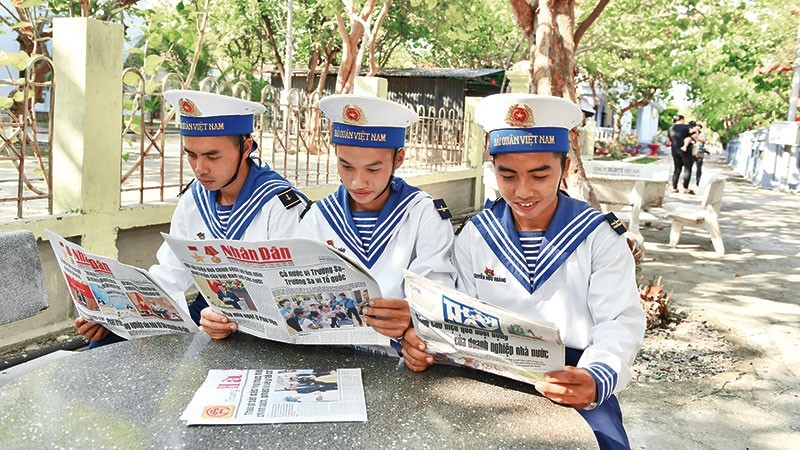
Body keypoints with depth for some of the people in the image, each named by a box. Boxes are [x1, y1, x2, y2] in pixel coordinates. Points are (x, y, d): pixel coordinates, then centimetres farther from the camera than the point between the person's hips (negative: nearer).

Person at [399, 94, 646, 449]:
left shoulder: (599, 237, 0)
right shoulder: (475, 235, 7)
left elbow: (620, 323, -7)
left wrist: (597, 381, -29)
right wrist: (424, 340, -22)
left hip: (574, 390, -1)